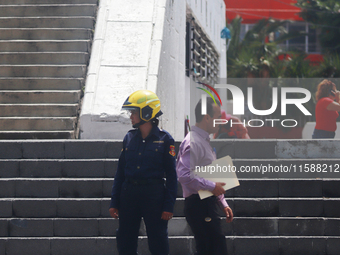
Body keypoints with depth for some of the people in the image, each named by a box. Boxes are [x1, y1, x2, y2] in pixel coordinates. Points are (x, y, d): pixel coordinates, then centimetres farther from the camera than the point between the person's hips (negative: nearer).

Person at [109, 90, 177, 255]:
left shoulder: (164, 140, -5)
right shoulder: (129, 138, 7)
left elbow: (171, 175, -4)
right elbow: (120, 172, 11)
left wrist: (169, 206, -9)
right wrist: (114, 202, 6)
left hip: (154, 195, -4)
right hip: (129, 194, 4)